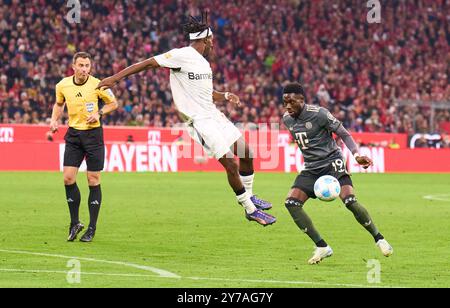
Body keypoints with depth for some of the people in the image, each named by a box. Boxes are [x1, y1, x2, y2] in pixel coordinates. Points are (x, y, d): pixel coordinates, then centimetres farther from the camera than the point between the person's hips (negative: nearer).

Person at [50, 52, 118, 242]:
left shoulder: (97, 85, -10)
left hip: (93, 133, -3)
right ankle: (75, 223, 9)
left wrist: (99, 113, -13)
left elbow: (113, 103, 3)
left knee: (93, 180, -1)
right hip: (73, 134, 3)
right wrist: (54, 120, 2)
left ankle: (92, 228, 8)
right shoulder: (62, 85, -1)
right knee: (68, 178, -6)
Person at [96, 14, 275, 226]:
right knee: (231, 164, -10)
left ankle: (250, 196, 31)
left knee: (246, 152, 11)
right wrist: (115, 78, -18)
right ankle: (251, 210, 3)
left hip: (213, 114, 9)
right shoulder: (181, 55, -13)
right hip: (200, 121, -9)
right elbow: (149, 63, -14)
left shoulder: (202, 62, 14)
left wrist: (225, 96, 12)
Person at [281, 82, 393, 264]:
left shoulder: (319, 114, -16)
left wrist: (356, 154, -23)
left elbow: (343, 134, -11)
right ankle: (322, 247, -5)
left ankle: (379, 239, -2)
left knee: (350, 201, -24)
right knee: (291, 203, -13)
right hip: (311, 168, 6)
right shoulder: (287, 119, 2)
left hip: (332, 162, -6)